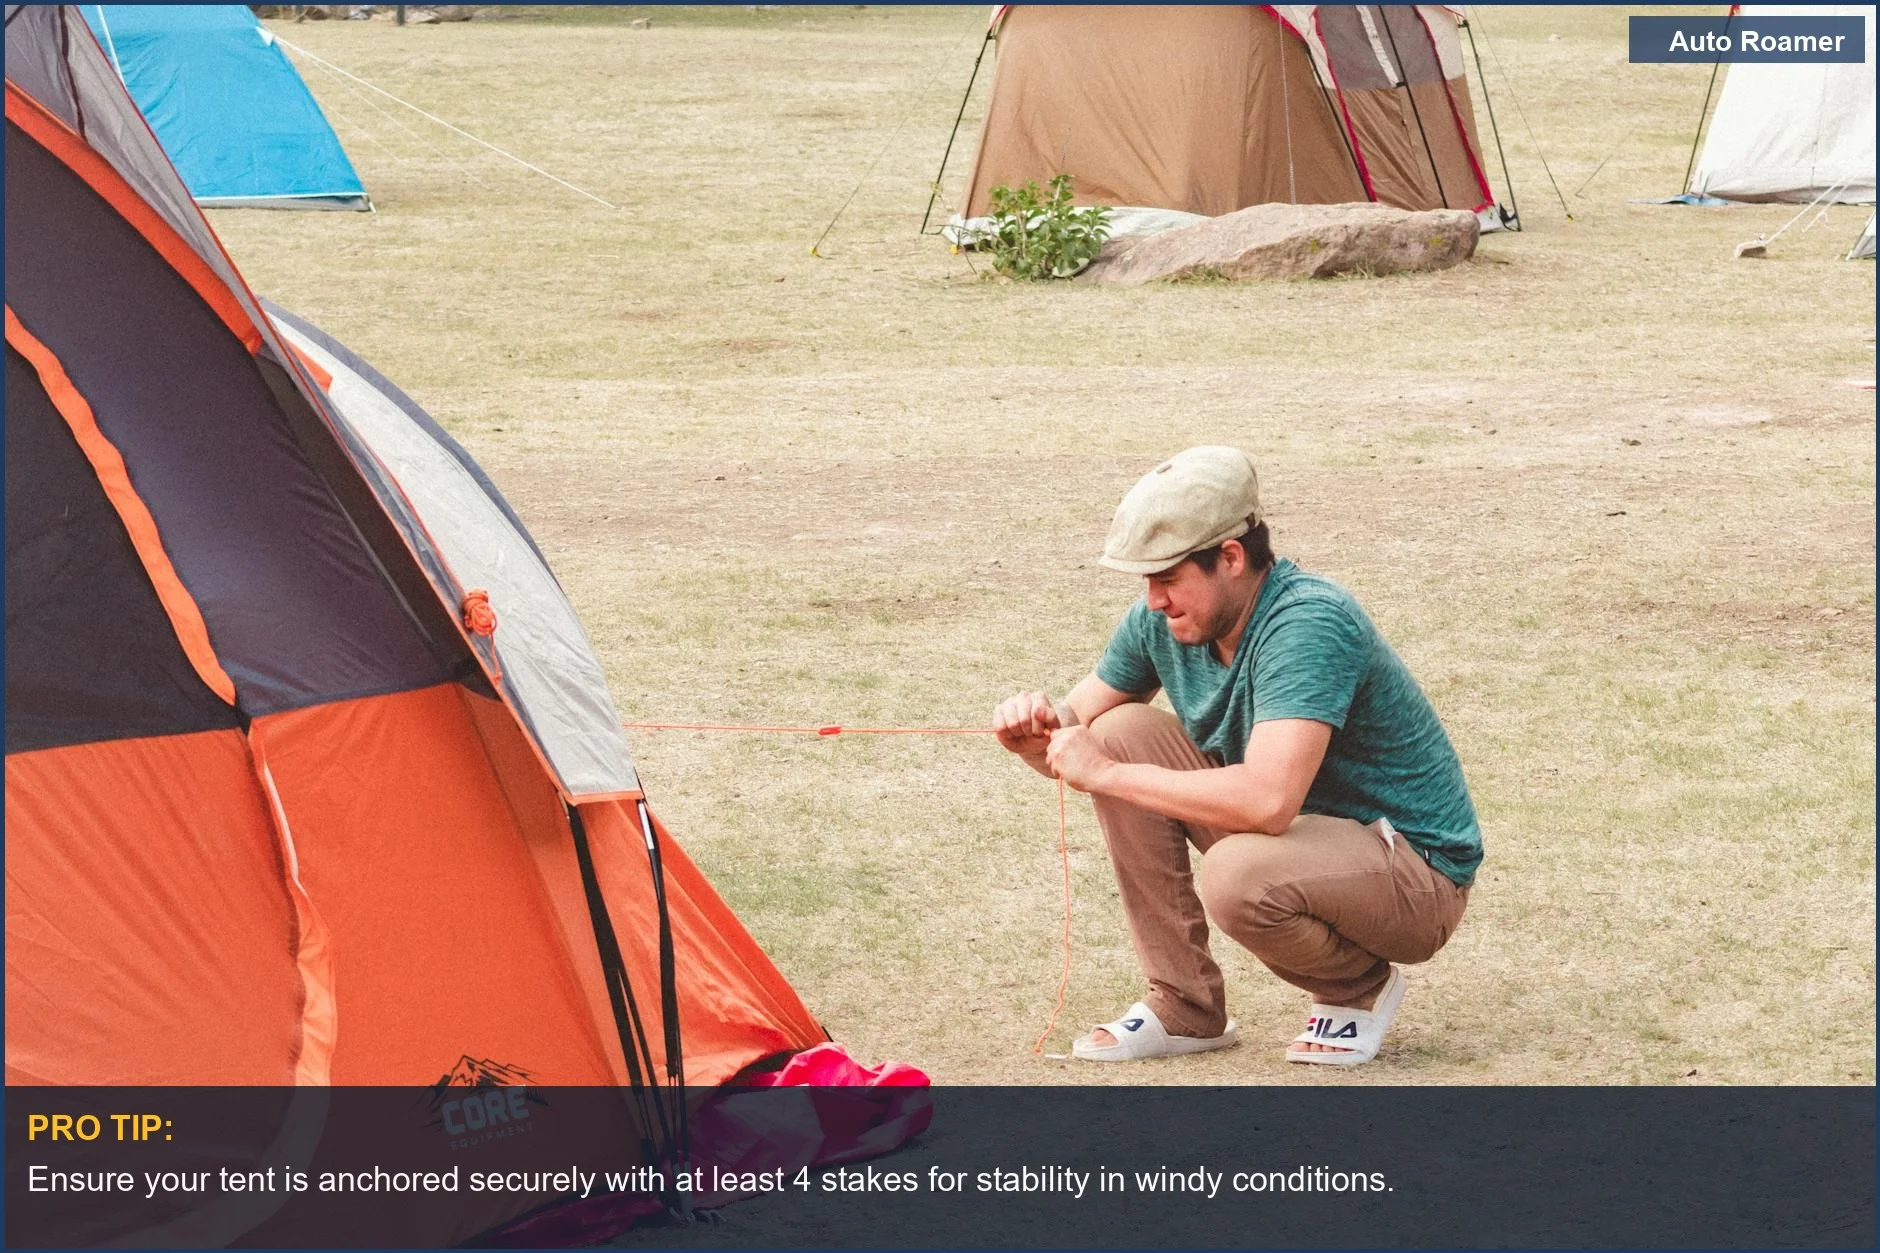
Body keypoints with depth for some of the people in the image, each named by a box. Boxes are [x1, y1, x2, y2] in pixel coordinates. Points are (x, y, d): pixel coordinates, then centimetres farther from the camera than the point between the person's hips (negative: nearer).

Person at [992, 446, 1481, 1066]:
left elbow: (1267, 800, -41)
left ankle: (1360, 986, -1)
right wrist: (1035, 731, -17)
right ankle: (1184, 1007, 1)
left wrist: (1107, 775, -32)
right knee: (1122, 732, -5)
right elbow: (1077, 734, 8)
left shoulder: (1309, 623, -29)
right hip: (1294, 832, 8)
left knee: (1236, 875, -37)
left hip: (1417, 873, -8)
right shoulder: (1163, 619, -4)